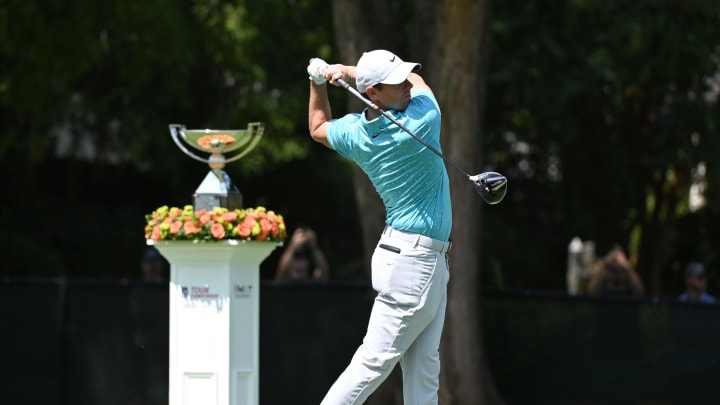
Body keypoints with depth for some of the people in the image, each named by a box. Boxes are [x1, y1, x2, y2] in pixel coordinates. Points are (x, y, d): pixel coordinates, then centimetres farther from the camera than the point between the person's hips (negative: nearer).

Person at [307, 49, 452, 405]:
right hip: (414, 259, -8)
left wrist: (318, 80, 19)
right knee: (375, 361, -9)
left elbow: (318, 128, 25)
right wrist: (347, 72, 3)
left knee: (423, 369, 7)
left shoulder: (355, 132, 1)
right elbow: (419, 79, 4)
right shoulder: (422, 120, -18)